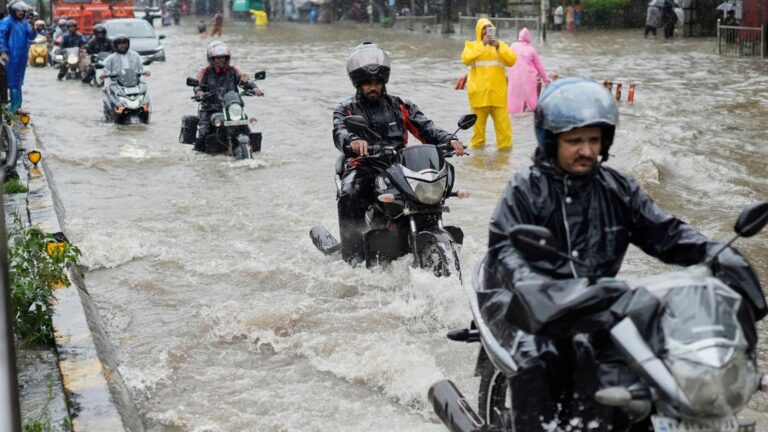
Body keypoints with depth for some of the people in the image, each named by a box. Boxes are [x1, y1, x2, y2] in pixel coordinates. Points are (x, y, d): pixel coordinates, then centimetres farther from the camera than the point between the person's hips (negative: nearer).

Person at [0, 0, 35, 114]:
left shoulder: (24, 22, 13)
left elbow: (31, 37, 8)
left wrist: (33, 29, -11)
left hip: (23, 56, 7)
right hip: (12, 56, -7)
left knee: (19, 82, 12)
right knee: (13, 82, -6)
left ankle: (17, 106, 19)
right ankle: (13, 108, -5)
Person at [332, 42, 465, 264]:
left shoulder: (400, 106, 18)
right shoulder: (346, 109, 11)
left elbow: (426, 129, 7)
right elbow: (340, 132, -11)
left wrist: (449, 140, -15)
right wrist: (354, 141, -37)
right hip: (363, 168, -2)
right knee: (349, 196, -34)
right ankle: (353, 258, -30)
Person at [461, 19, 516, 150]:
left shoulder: (500, 45, 14)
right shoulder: (471, 45, 8)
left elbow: (512, 60, -2)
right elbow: (466, 59, -13)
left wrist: (498, 46, -13)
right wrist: (482, 44, -15)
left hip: (498, 92, 1)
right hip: (479, 93, -1)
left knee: (503, 123, -4)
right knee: (478, 123, 3)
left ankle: (505, 147, 2)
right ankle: (476, 146, 13)